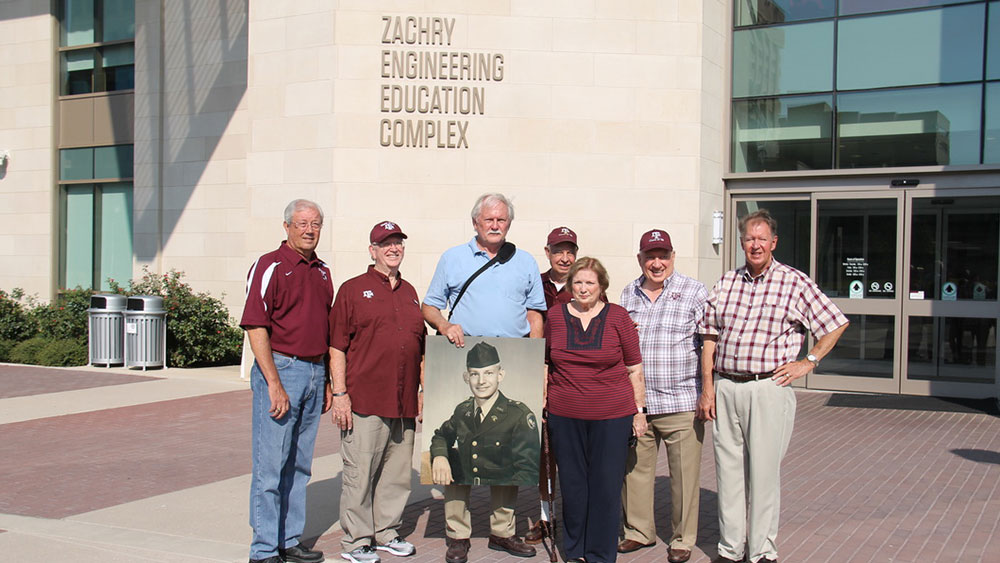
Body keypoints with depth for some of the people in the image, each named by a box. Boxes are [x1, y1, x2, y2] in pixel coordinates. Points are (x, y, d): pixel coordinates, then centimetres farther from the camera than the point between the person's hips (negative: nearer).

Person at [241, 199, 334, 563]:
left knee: (300, 465, 13)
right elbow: (255, 328, -13)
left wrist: (328, 381, 15)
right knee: (271, 465, -2)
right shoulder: (269, 267, -8)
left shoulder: (322, 272, 14)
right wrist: (274, 384, -18)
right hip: (281, 369, -7)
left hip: (315, 373, 7)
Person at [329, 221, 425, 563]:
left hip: (404, 403, 6)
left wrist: (422, 390, 17)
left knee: (397, 471, 11)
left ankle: (386, 532, 26)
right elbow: (337, 347, -5)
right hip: (364, 401, -6)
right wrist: (340, 394, -11)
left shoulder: (409, 292, 17)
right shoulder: (353, 290, 0)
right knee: (360, 473, -1)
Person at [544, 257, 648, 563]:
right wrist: (541, 400, 12)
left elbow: (634, 368, 4)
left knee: (606, 485, 3)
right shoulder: (555, 316, 6)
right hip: (565, 416, 2)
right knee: (572, 483, 10)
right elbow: (545, 363, 16)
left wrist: (639, 410, 2)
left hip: (611, 416, -2)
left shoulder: (618, 316, 1)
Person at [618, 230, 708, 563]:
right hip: (634, 401, 4)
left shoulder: (694, 292, 0)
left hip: (680, 403, -4)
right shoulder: (628, 294, 13)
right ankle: (639, 531, 29)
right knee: (634, 469, 11)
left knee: (684, 475, 3)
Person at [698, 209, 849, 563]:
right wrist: (707, 387, 5)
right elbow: (709, 338, 11)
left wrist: (809, 362, 1)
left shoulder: (796, 283, 0)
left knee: (763, 472, 2)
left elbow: (837, 324, 7)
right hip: (725, 388, 4)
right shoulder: (726, 282, 10)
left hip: (768, 388, -3)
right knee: (728, 471, 8)